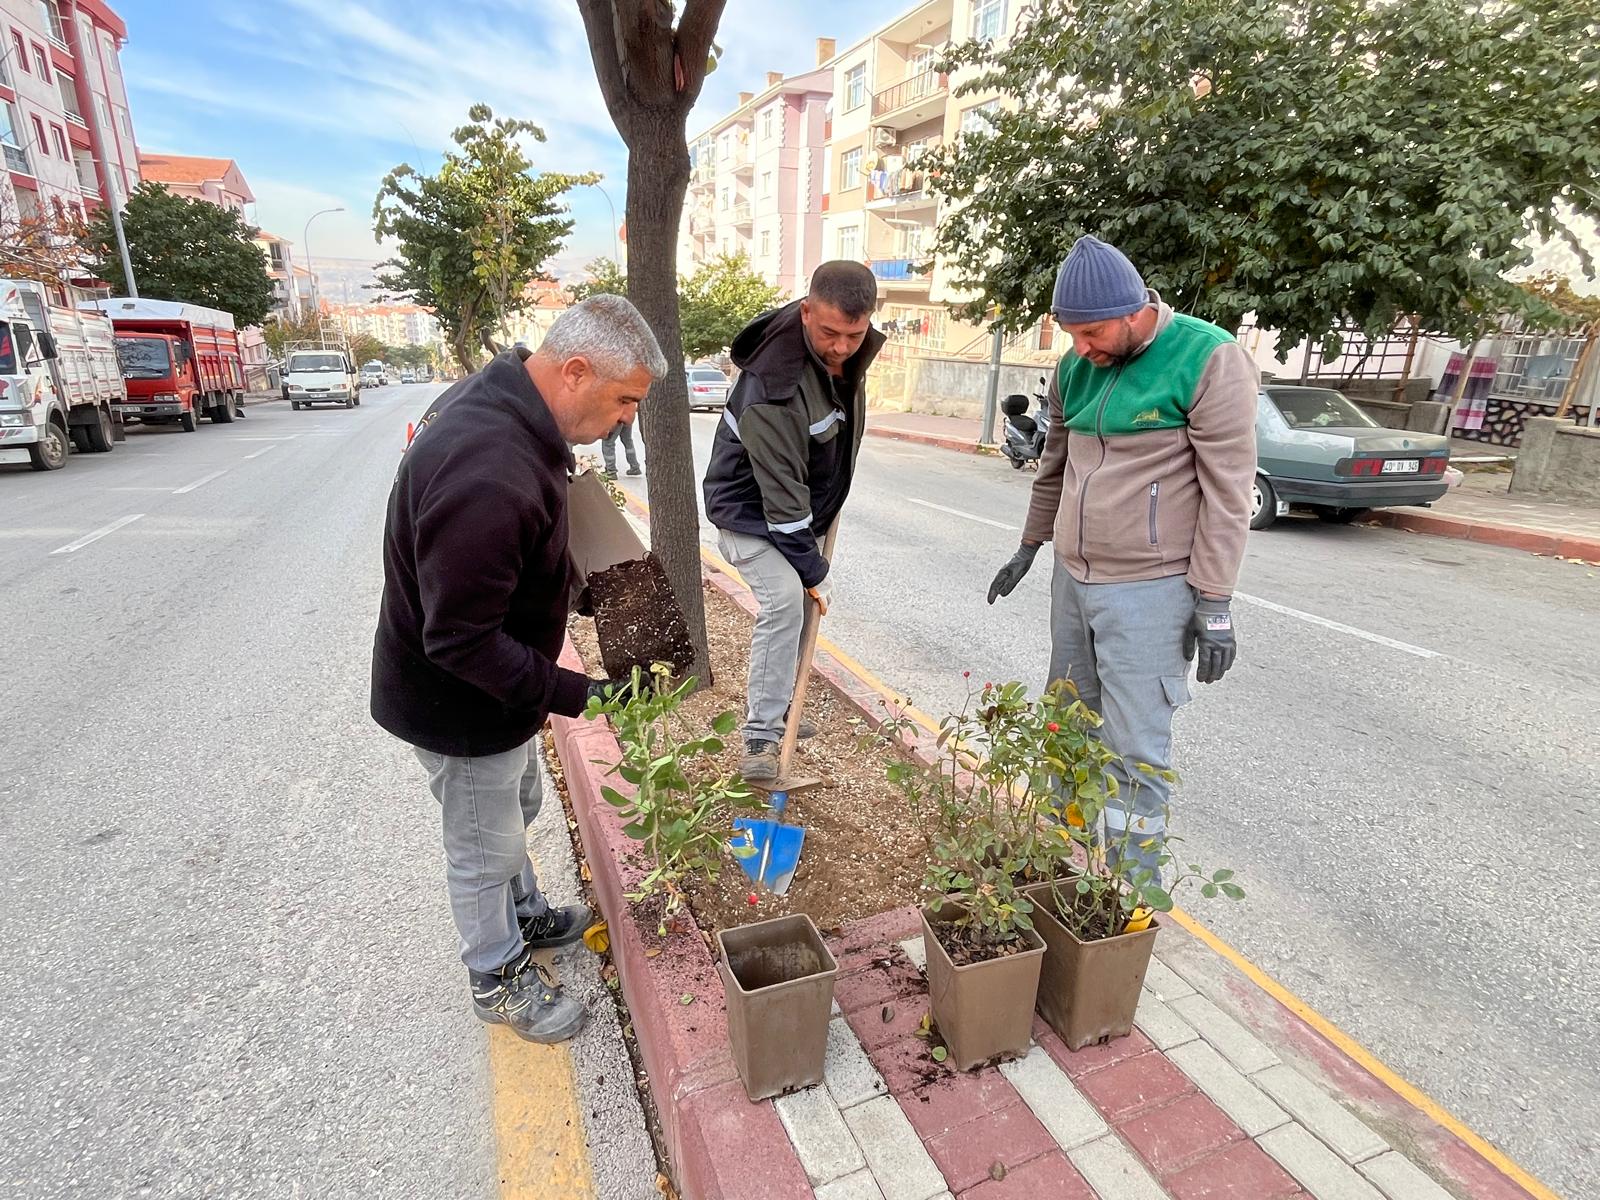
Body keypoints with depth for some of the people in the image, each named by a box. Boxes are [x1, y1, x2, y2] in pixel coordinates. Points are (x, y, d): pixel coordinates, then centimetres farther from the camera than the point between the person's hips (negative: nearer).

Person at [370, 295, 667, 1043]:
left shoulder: (500, 401, -5)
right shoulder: (488, 478, -38)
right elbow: (462, 643, -33)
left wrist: (570, 577, 5)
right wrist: (574, 694, -30)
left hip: (501, 683, 10)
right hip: (459, 707, -9)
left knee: (515, 809, 29)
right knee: (485, 851, 14)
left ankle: (526, 917, 54)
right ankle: (499, 978, 40)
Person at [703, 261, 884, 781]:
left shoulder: (852, 350, -9)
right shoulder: (772, 387, -35)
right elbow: (780, 490, -30)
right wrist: (813, 570, -23)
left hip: (798, 511, 8)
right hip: (751, 514, -8)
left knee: (796, 605, 13)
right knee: (785, 600, -24)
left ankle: (772, 704, 33)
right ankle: (760, 734, -13)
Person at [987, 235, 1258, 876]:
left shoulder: (1209, 359, -11)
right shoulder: (1075, 368, 8)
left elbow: (1227, 490, -13)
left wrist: (1214, 604, -13)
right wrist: (1029, 547, 25)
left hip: (1148, 590, -6)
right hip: (1071, 579, 6)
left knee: (1135, 749, -2)